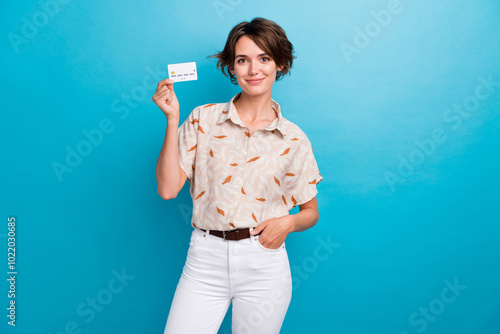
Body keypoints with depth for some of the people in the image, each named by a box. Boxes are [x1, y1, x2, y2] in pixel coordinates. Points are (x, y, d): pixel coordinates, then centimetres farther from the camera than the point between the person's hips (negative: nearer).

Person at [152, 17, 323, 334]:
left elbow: (311, 212, 9)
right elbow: (168, 189, -5)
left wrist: (289, 222, -12)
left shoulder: (294, 139, 2)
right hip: (206, 259, 0)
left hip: (264, 263, 1)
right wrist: (172, 120, -10)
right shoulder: (203, 118, 1)